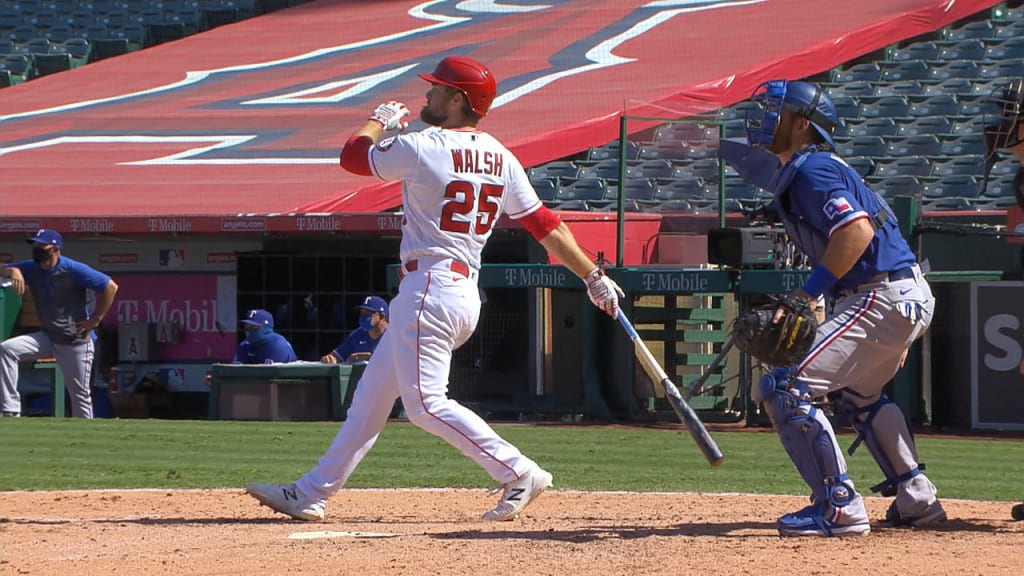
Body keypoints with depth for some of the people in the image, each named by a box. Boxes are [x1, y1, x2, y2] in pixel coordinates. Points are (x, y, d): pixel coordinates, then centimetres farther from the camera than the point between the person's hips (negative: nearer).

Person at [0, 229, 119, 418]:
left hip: (76, 341, -5)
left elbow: (110, 286, -14)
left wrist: (95, 319, -10)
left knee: (80, 395, 1)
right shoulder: (31, 268, 3)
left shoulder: (74, 270, -15)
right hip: (47, 338, 5)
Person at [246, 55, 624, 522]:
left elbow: (353, 154, 2)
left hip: (429, 288, -10)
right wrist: (594, 277, 7)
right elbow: (544, 223, 5)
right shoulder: (499, 158, 8)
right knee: (371, 396, 14)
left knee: (426, 403, -10)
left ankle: (519, 474, -15)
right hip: (466, 292, 10)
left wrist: (379, 121, 23)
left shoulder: (424, 149, -14)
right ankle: (313, 492, 19)